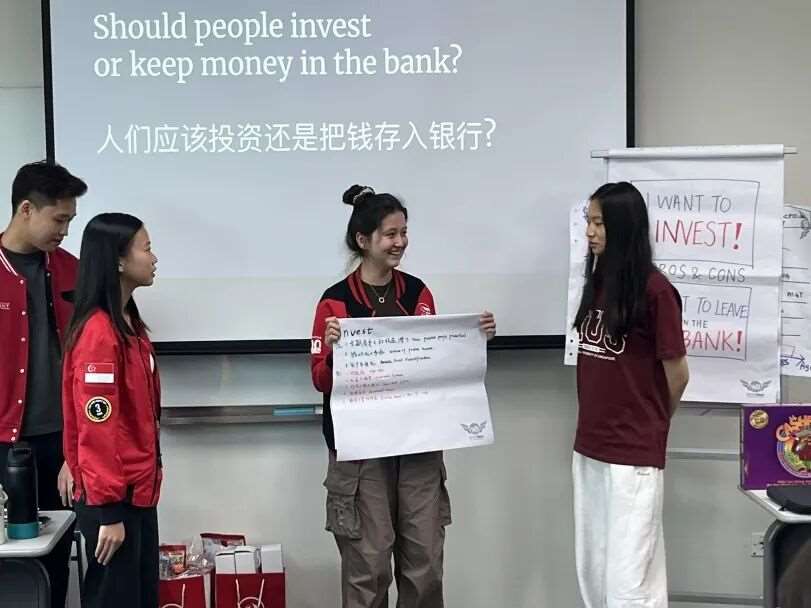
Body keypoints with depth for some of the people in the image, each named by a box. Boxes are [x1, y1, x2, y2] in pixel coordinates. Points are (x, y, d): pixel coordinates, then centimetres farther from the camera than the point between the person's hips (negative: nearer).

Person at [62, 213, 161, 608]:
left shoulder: (128, 323, 10)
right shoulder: (99, 332, -19)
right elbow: (96, 429, -21)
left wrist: (136, 492, 15)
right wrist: (108, 510, -19)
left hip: (138, 491, 9)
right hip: (112, 498, -9)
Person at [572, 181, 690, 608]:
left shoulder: (654, 290, -13)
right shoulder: (597, 282, 9)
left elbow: (677, 373, -7)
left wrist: (650, 424, 8)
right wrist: (599, 420, 10)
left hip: (634, 453, -8)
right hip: (589, 447, 8)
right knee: (593, 572, 15)